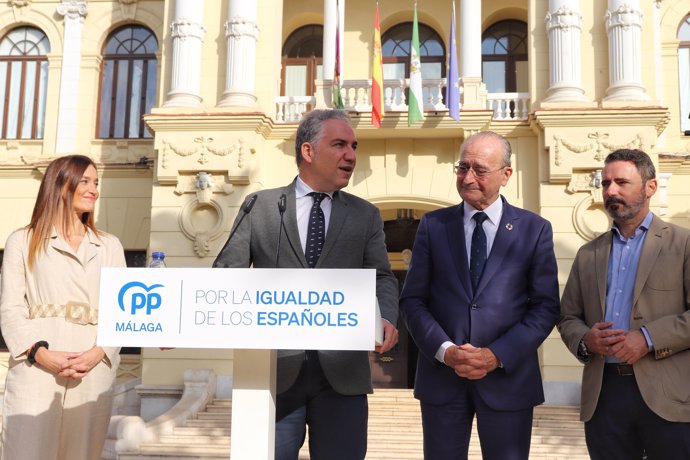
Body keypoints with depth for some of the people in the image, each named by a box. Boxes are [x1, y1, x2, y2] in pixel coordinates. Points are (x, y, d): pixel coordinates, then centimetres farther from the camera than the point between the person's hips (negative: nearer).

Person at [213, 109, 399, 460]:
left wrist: (386, 318, -15)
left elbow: (381, 277, 6)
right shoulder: (260, 206, 6)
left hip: (342, 372, 2)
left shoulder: (366, 215, 11)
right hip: (275, 369, -1)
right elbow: (227, 272, 1)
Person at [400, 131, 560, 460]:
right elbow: (412, 300, 2)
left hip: (507, 377, -1)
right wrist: (445, 350, -11)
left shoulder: (535, 230, 1)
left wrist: (498, 356, -11)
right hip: (441, 377, 1)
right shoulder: (432, 225, 3)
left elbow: (546, 307, -1)